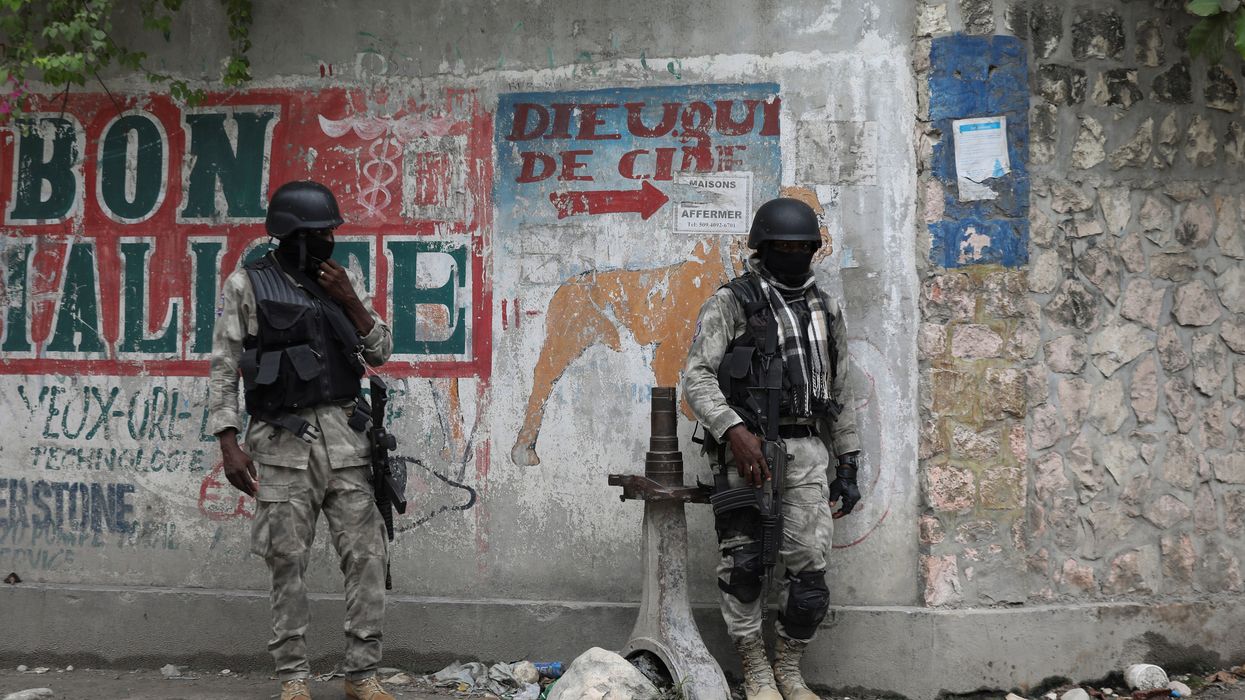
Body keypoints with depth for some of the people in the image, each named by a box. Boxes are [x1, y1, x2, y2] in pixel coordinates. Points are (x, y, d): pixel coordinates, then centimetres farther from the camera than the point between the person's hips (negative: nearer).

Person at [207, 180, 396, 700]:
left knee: (366, 554, -1)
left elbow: (381, 353, 12)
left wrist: (350, 302, -3)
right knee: (288, 561, 1)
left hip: (344, 434, 3)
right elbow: (223, 369, -1)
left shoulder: (343, 281, 12)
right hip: (283, 441, -3)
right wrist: (228, 443, -9)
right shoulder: (246, 285, 1)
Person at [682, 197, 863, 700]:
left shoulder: (825, 310, 18)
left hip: (806, 452, 4)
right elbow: (697, 377, -9)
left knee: (810, 570, -1)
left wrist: (848, 464, 16)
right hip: (745, 450, -4)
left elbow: (839, 394, 22)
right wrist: (734, 429, -23)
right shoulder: (731, 303, 2)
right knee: (744, 564, -5)